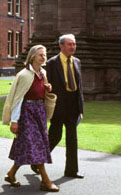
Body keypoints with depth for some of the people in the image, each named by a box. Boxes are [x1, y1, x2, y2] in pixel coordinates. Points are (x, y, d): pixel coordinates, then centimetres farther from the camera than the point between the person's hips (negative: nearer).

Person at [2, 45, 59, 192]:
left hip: (39, 111, 8)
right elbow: (18, 98, -14)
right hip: (27, 112, -8)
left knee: (25, 146, 11)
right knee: (35, 145, -9)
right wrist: (14, 120, -17)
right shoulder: (25, 75, -13)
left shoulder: (43, 73, 9)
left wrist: (48, 89, 1)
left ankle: (11, 174, 25)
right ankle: (45, 181, -7)